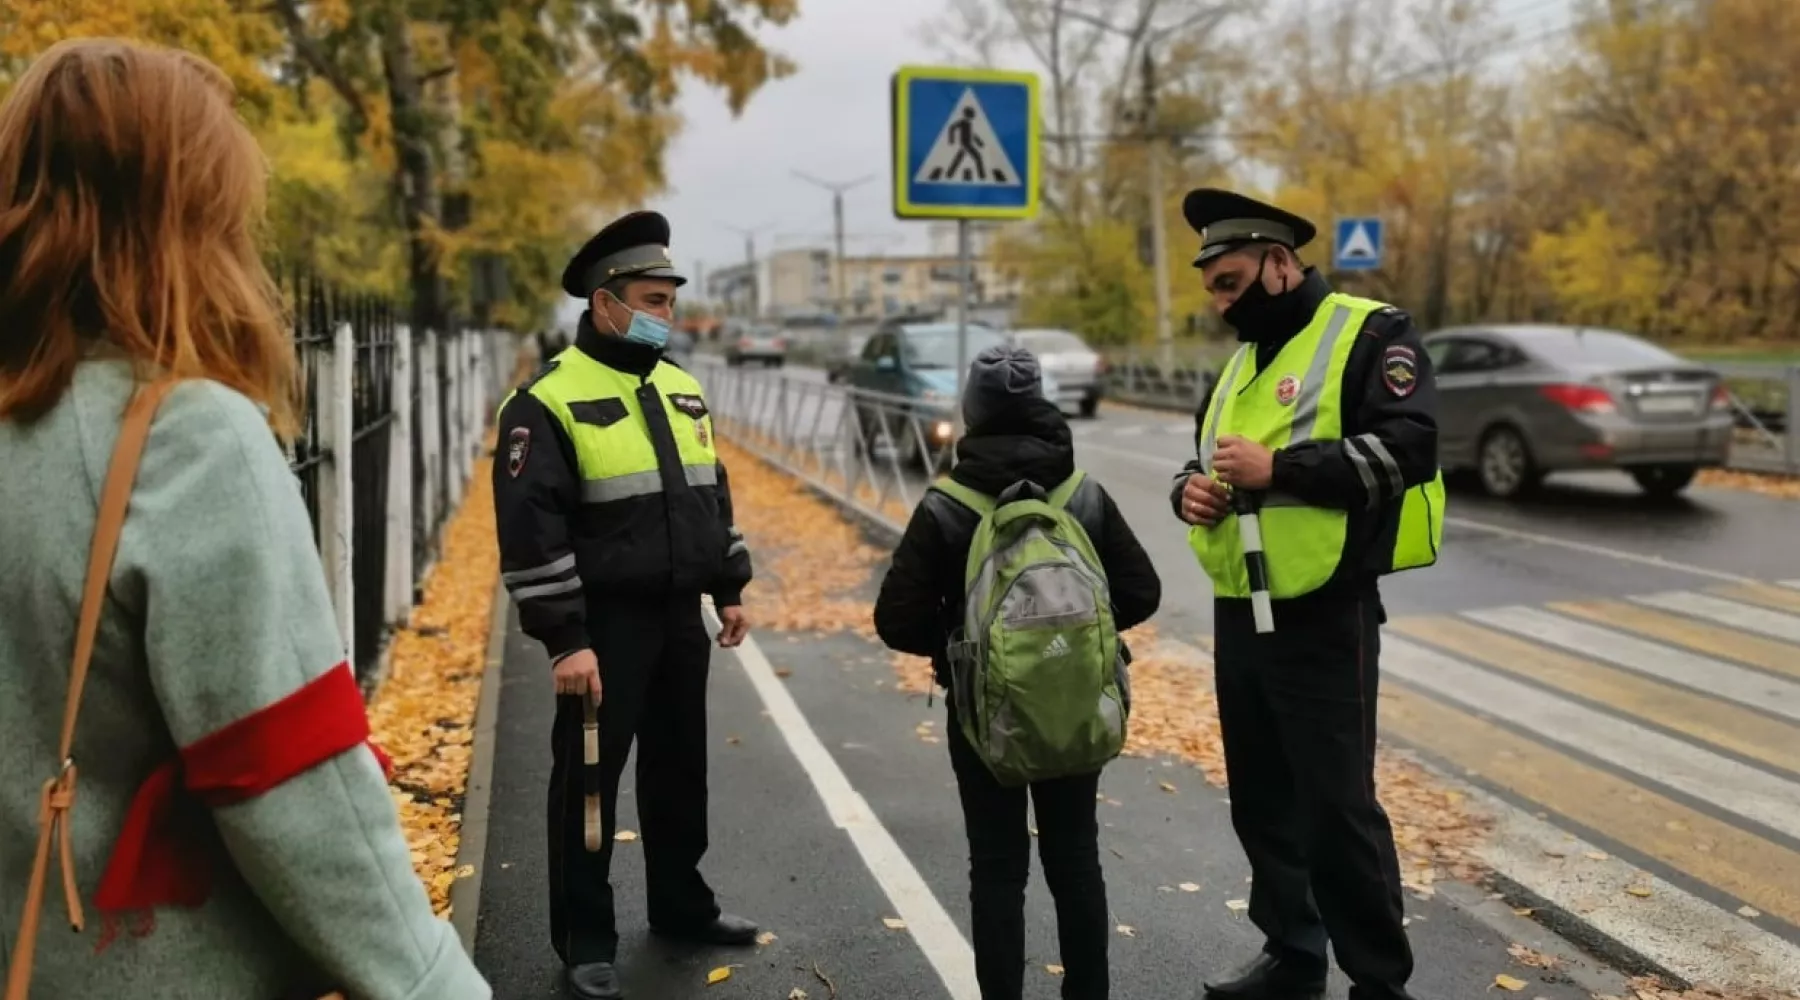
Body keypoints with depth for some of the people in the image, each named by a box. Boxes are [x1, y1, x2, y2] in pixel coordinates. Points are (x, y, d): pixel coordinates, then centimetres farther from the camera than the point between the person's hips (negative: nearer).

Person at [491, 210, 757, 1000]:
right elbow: (531, 529, -18)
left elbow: (713, 495, 18)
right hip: (606, 626, -7)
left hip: (680, 620, 7)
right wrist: (564, 639, -20)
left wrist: (729, 589, 15)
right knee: (590, 782, 5)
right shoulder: (548, 400, -13)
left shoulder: (682, 389, 10)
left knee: (679, 771, 18)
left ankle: (681, 906, 35)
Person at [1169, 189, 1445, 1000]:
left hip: (1323, 619, -8)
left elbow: (1407, 447, -19)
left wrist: (1276, 467, -23)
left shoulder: (1370, 334, -6)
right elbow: (1204, 459, 23)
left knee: (1337, 808, -1)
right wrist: (1191, 490, -1)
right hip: (1237, 616, 8)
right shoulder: (1243, 360, 18)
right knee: (1261, 802, 16)